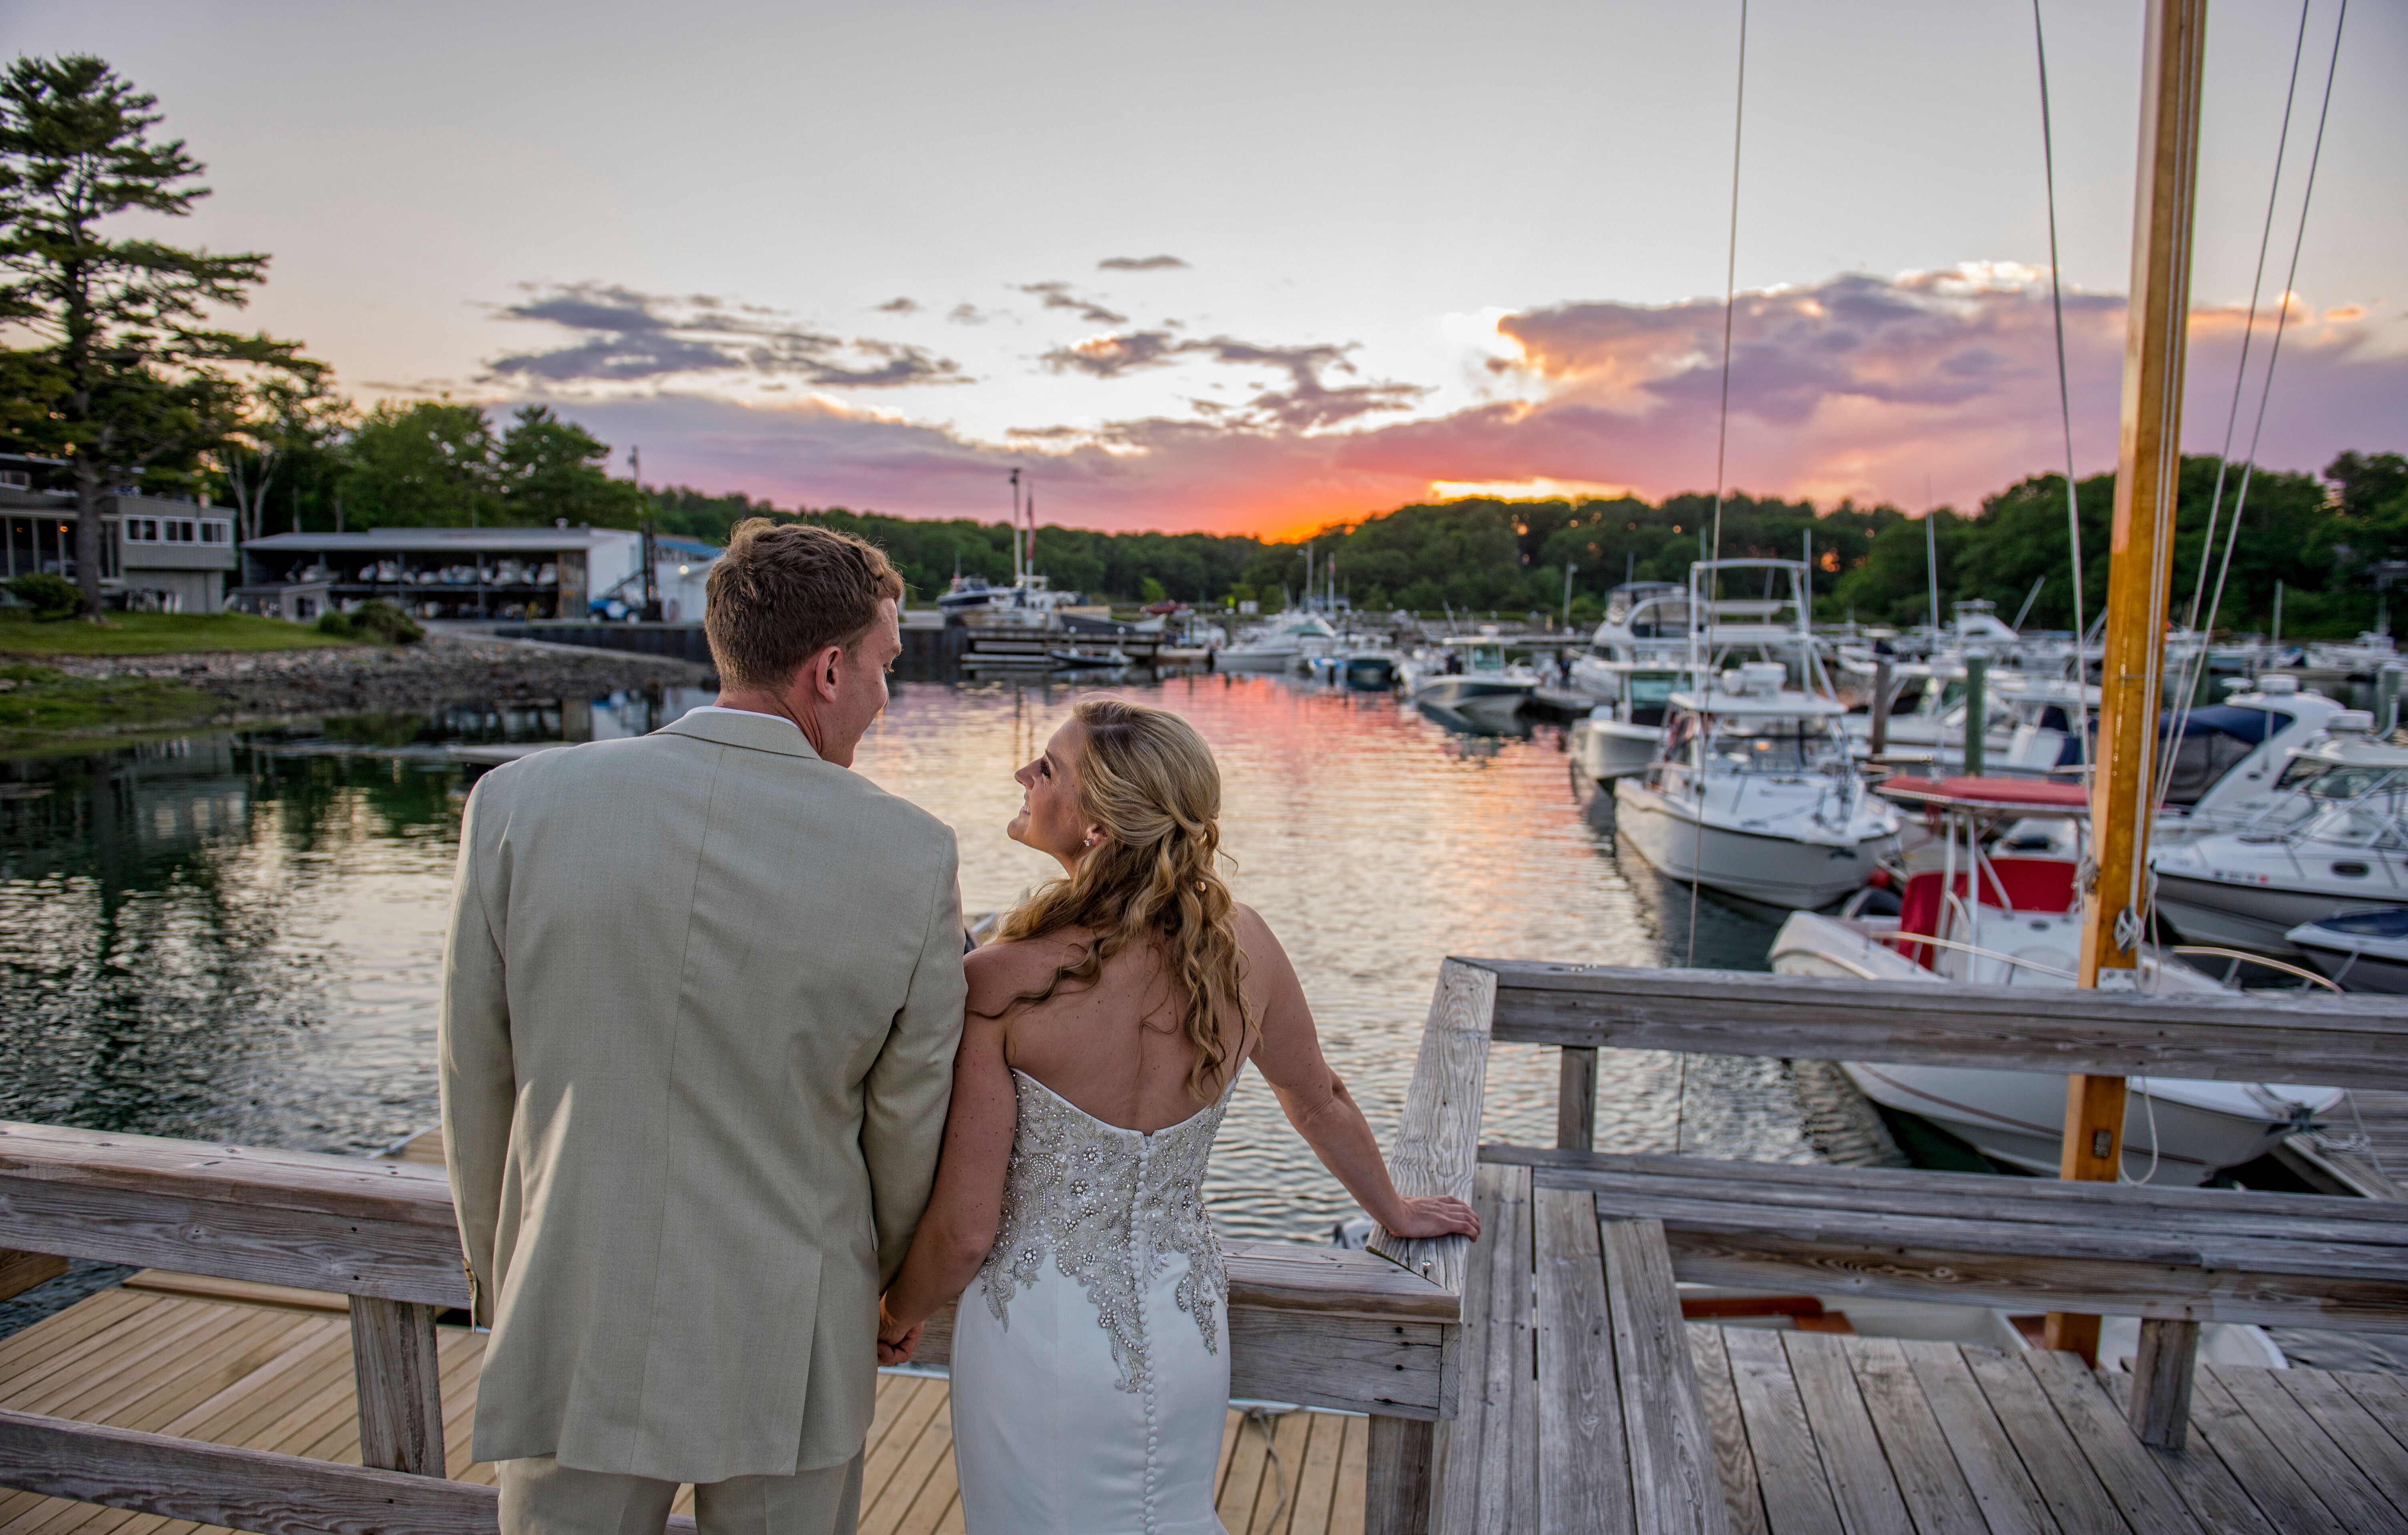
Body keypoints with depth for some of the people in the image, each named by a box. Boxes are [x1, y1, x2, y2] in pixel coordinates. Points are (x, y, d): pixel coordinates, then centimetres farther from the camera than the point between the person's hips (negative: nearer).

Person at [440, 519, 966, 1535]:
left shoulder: (518, 805, -12)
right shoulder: (910, 857, -16)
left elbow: (477, 1089, -1)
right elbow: (910, 1120, -5)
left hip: (574, 1338, 1)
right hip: (785, 1359, 0)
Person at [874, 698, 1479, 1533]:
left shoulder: (1000, 984, -22)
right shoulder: (1242, 946, -10)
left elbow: (965, 1230, -16)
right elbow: (1320, 1100, 7)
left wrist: (898, 1315, 6)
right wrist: (1394, 1211, 25)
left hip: (1042, 1345, -3)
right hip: (1187, 1333, 3)